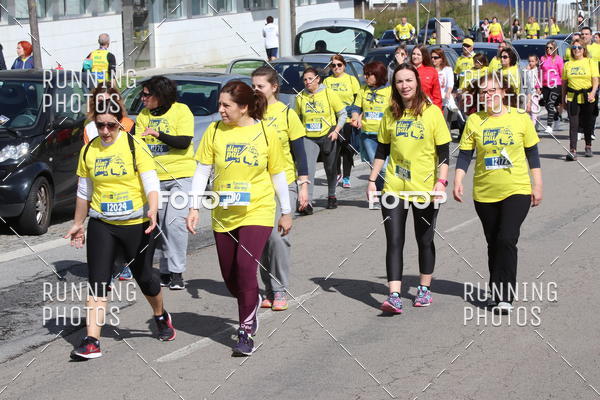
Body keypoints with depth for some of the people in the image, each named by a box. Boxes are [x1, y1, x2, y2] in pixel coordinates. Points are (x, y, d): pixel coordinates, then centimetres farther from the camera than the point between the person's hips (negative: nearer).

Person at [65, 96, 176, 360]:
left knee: (143, 276, 11)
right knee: (97, 281, -7)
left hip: (136, 224, -3)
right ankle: (91, 341, -8)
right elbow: (83, 191, 14)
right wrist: (78, 224, 17)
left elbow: (151, 184, -13)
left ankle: (161, 317, 40)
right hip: (101, 224, 3)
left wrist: (152, 212, -30)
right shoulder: (88, 151, 3)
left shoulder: (135, 147, -9)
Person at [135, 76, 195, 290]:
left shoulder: (181, 111, -5)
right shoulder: (143, 116, 10)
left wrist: (158, 134, -22)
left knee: (175, 222, -15)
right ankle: (165, 271, 16)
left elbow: (184, 142, -15)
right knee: (159, 225, 7)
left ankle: (177, 273, -7)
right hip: (155, 178, 5)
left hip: (181, 176, -5)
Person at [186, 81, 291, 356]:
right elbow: (202, 171, 2)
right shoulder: (215, 131, -1)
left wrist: (286, 212, 9)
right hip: (223, 216, 3)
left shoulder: (265, 133, -4)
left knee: (245, 266, -20)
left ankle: (247, 331, -8)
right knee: (229, 277, 9)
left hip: (257, 212, -3)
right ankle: (252, 302, 42)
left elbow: (278, 175, 5)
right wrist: (194, 207, -6)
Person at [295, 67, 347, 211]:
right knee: (308, 168, -15)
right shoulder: (300, 97, 2)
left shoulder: (329, 93, -5)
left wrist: (336, 130, -10)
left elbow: (343, 113, 1)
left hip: (328, 136, -1)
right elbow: (298, 117, 16)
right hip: (309, 138, 1)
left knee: (331, 168, 11)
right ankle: (308, 202, -21)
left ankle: (331, 195, 33)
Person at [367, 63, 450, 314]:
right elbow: (382, 150, 12)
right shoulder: (391, 114, 5)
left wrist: (441, 182, -15)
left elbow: (443, 152, -5)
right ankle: (394, 296, -9)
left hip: (425, 188, -2)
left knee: (425, 240, 11)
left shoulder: (432, 112, -5)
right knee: (394, 241, -6)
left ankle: (424, 288, 26)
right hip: (394, 187, 2)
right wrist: (372, 180, 6)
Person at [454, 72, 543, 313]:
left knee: (507, 240, -14)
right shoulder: (474, 120, 0)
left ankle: (504, 296, -9)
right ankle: (496, 291, 27)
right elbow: (465, 155, 1)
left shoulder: (520, 118, -2)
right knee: (493, 243, 13)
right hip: (484, 193, 2)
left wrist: (537, 185, 3)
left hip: (517, 191, -2)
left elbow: (532, 154, 5)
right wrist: (458, 181, -11)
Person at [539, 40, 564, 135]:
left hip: (556, 85, -5)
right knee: (547, 105, 9)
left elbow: (562, 73, 0)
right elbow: (540, 73, 14)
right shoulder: (543, 58, 10)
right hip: (545, 85, 5)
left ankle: (549, 125, -19)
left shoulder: (558, 59, -1)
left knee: (551, 103, -17)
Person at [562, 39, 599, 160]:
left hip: (587, 98, 0)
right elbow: (564, 82, 14)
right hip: (572, 98, 0)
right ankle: (573, 151, -14)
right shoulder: (568, 64, 9)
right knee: (573, 124, -10)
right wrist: (563, 97, 8)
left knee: (588, 124, 10)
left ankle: (588, 147, 31)